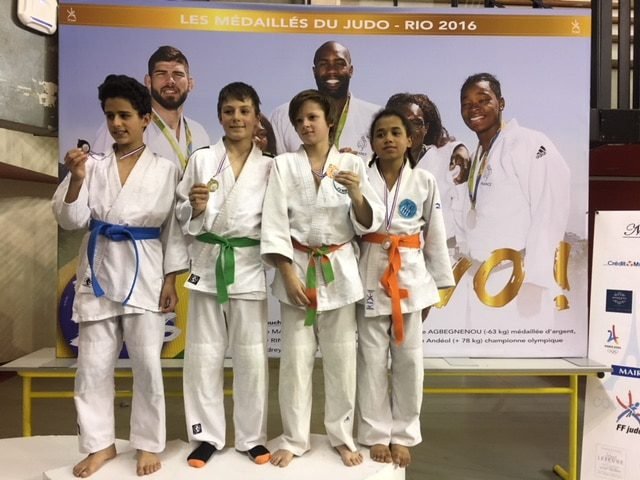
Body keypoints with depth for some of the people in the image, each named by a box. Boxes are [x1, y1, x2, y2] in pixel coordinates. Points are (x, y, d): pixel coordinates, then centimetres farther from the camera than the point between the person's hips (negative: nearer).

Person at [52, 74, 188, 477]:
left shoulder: (166, 169, 0)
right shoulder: (93, 166, 5)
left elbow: (174, 227, 0)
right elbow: (70, 220, -2)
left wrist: (171, 279, -4)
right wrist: (76, 179, -18)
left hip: (145, 273, -2)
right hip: (99, 271, 3)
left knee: (147, 363, 3)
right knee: (93, 364, 8)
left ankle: (149, 444, 22)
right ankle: (101, 444, 27)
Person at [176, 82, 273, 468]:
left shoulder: (269, 167, 4)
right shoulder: (201, 159, 4)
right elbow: (182, 215, 5)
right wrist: (194, 207, -15)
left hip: (249, 267, 0)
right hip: (207, 264, 1)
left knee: (252, 356, 6)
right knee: (204, 354, 7)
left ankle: (252, 436, 24)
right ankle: (208, 435, 25)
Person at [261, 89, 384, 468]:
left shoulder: (352, 164, 1)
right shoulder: (284, 165, 1)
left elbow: (369, 224, -2)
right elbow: (274, 224, -5)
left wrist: (357, 194, -21)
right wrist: (288, 275, -11)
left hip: (339, 270, 0)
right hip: (297, 269, 0)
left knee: (342, 358, 8)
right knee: (296, 359, 6)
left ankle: (342, 436, 26)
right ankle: (294, 438, 24)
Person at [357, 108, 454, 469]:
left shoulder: (425, 182, 1)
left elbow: (436, 236, 5)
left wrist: (436, 284, 5)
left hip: (411, 274, 1)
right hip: (372, 274, -1)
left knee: (410, 360, 7)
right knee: (372, 358, 6)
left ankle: (402, 435, 25)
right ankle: (377, 433, 23)